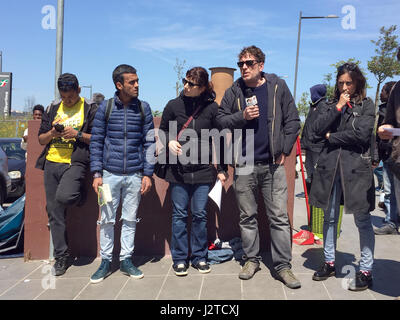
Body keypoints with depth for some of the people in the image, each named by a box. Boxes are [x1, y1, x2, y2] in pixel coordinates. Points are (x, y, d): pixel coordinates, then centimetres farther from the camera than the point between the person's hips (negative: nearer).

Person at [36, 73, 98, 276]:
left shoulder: (90, 109, 4)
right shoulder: (53, 110, 17)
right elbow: (41, 139, 17)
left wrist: (78, 134, -14)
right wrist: (52, 133, -4)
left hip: (75, 163, -5)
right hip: (51, 163, 5)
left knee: (64, 197, -31)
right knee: (54, 213, 5)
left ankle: (79, 196, 8)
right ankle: (61, 257, 16)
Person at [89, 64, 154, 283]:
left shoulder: (143, 108, 4)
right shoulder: (105, 107, 2)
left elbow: (149, 142, 5)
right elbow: (96, 141, 3)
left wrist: (148, 174, -1)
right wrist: (96, 173, -3)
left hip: (135, 175, 1)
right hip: (110, 173, 0)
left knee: (130, 219, 9)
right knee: (107, 219, 6)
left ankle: (126, 260, 22)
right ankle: (106, 261, 20)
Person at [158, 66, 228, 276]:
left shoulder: (212, 107, 1)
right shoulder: (173, 105, 2)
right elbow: (162, 130, 14)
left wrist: (221, 169, 4)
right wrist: (169, 142, -8)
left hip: (203, 170, 0)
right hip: (178, 170, 1)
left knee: (200, 214, 7)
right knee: (179, 214, 7)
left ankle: (199, 257, 22)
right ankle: (180, 259, 20)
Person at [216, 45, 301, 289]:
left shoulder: (278, 87, 2)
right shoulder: (234, 91, 6)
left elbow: (293, 120, 3)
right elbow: (221, 120, 5)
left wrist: (284, 150, -3)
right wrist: (242, 116, -12)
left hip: (273, 164, -1)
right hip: (244, 164, 2)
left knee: (279, 216, 0)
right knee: (247, 216, 10)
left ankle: (283, 266, 10)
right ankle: (251, 259, 25)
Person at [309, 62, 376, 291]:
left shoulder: (367, 105, 4)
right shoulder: (333, 105, 15)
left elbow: (361, 134, -11)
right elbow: (318, 128, 1)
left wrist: (332, 137, -2)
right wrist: (338, 108, -5)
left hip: (356, 166, -4)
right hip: (330, 165, 4)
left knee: (362, 219, 0)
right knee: (330, 217, 11)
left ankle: (366, 271, 10)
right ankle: (330, 263, 24)